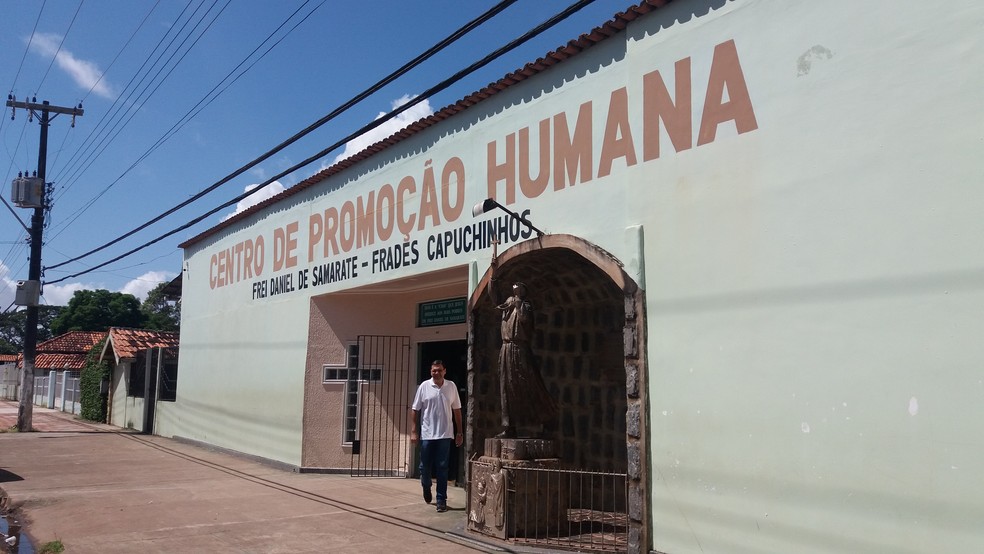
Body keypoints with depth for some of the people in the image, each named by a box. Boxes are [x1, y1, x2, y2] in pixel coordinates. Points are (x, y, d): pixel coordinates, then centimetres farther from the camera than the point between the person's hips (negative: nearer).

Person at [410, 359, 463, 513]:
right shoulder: (424, 386, -2)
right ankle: (426, 487, 38)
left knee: (442, 468, 0)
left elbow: (457, 410, 8)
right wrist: (413, 431, -5)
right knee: (425, 466, 9)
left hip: (445, 435, 0)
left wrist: (459, 432, 7)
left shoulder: (451, 386, 2)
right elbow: (414, 409, 0)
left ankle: (441, 500, 6)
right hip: (427, 434, 0)